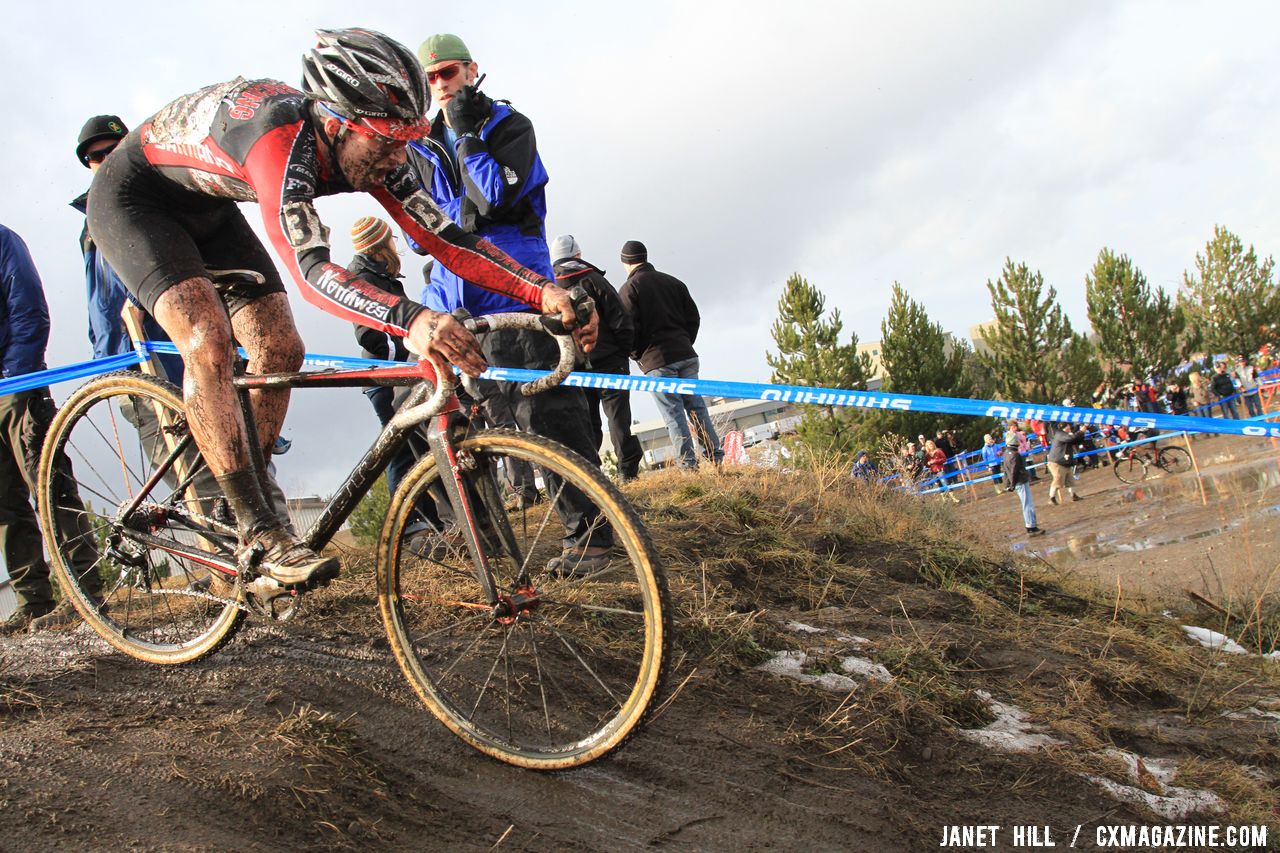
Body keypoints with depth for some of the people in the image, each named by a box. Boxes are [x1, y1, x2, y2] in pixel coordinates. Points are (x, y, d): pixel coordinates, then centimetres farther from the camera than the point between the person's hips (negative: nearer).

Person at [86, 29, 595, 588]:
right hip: (131, 198, -7)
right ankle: (259, 536, -21)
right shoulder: (281, 135, -41)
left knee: (280, 350, -3)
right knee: (207, 341, -26)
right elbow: (308, 268, -51)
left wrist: (544, 292, -33)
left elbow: (443, 237, -20)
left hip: (208, 209, 7)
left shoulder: (365, 149, -19)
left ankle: (242, 503, 12)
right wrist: (410, 321, -68)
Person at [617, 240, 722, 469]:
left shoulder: (628, 289, -3)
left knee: (673, 412, -2)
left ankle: (687, 464, -3)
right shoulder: (673, 282, 13)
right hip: (686, 355, 5)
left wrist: (637, 354, 6)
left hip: (656, 361, -5)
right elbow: (693, 317, 11)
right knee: (696, 405, 10)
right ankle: (715, 457, 9)